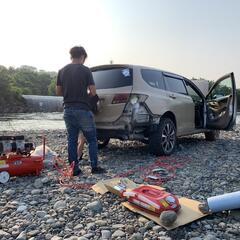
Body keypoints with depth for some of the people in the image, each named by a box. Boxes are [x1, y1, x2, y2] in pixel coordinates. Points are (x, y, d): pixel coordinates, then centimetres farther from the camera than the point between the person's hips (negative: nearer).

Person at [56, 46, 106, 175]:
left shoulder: (62, 71, 7)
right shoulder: (85, 70, -7)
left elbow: (58, 92, 10)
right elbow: (93, 92, -8)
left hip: (68, 110, 5)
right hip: (83, 110, -4)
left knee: (72, 140, 10)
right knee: (92, 139, 7)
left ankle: (74, 169, 13)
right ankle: (94, 167, 10)